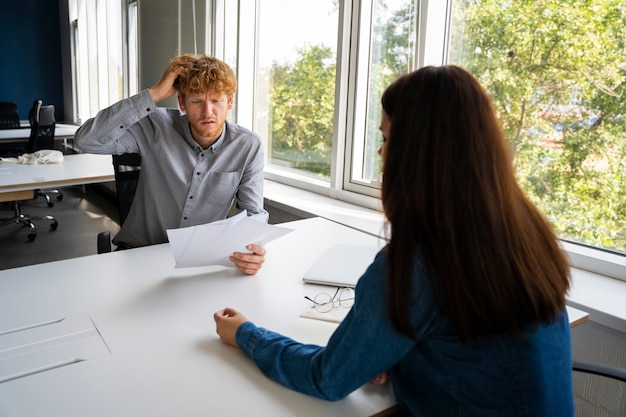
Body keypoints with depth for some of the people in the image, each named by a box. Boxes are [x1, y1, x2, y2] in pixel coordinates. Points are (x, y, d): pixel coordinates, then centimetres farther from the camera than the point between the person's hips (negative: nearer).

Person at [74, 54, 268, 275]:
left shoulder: (248, 147, -8)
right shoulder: (156, 127, -11)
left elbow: (253, 213, -8)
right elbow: (86, 140, -21)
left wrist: (252, 246, -33)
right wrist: (153, 94, -23)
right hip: (139, 252, -1)